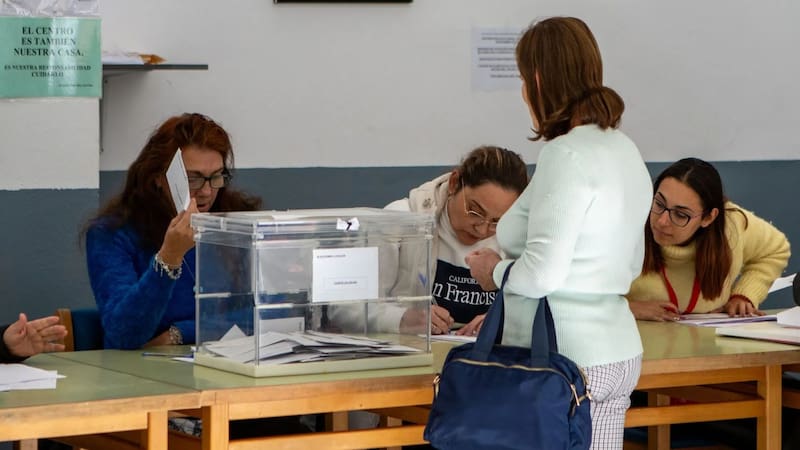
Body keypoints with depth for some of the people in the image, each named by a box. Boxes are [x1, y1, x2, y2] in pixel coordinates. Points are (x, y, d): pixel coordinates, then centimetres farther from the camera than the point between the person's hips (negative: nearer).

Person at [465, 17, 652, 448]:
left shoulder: (565, 155, -16)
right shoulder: (624, 150, 12)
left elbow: (542, 273, -21)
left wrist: (495, 271, -1)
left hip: (565, 361, -9)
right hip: (618, 352, 9)